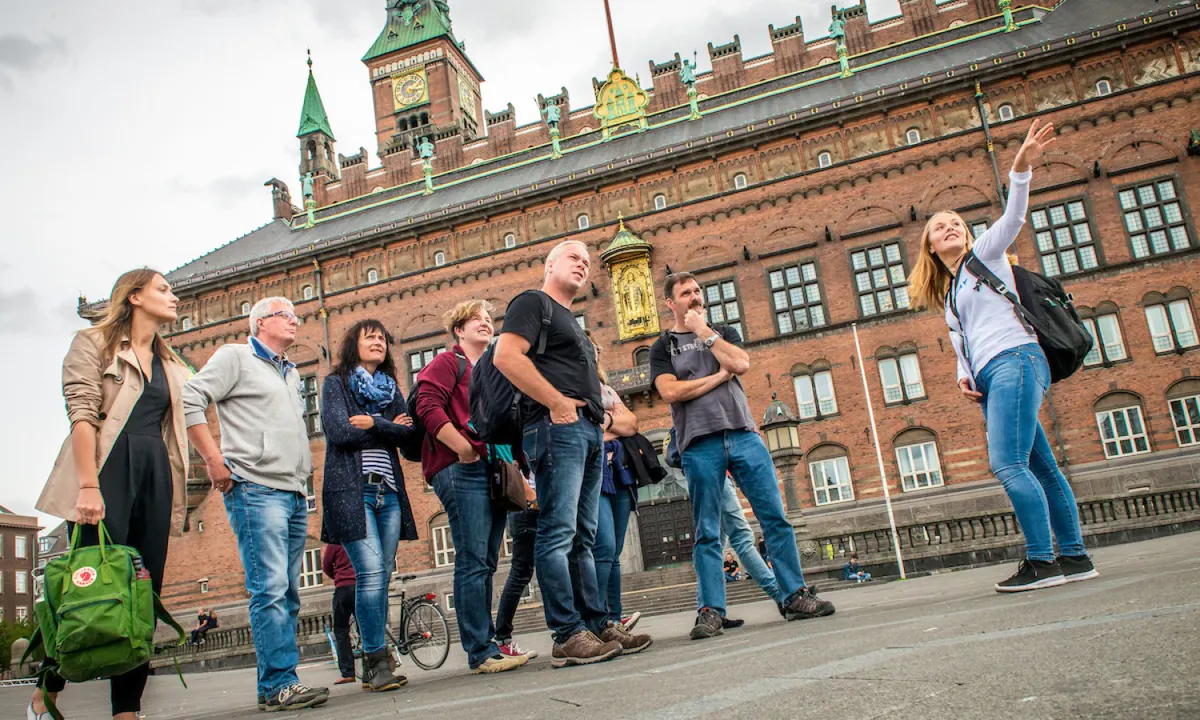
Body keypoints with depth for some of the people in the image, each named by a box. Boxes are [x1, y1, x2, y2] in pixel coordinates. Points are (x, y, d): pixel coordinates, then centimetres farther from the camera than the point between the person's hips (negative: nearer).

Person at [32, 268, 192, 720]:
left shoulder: (171, 366, 22)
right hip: (108, 470, -6)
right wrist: (89, 486, -18)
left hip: (156, 478, 6)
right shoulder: (93, 344, 4)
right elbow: (82, 416, -8)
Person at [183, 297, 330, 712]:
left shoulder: (291, 374, 25)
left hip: (295, 494, 8)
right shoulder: (236, 356, 3)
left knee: (287, 594, 7)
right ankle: (278, 685, -10)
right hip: (256, 490, -8)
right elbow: (190, 400, -8)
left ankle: (280, 684, 12)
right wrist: (215, 461, -14)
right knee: (270, 588, -13)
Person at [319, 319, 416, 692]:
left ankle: (374, 666, 10)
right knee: (371, 573, -15)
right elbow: (338, 432, -9)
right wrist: (390, 429, -3)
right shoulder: (335, 383, 7)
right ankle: (377, 661, -10)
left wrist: (374, 424, -11)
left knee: (381, 578, 4)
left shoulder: (391, 389, 20)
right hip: (351, 489, -5)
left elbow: (408, 433, 5)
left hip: (388, 490, 5)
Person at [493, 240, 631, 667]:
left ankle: (597, 625, 12)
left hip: (589, 432, 10)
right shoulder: (533, 303, 2)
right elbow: (506, 356, -15)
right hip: (557, 426, -10)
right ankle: (568, 636, -12)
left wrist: (602, 414, 16)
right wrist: (557, 403, -17)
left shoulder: (570, 321, 29)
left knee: (583, 537, 9)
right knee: (558, 533, -11)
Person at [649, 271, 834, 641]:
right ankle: (711, 610, 0)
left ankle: (796, 595, 6)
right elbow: (670, 391, -6)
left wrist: (703, 331, 2)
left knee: (775, 517, -1)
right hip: (699, 443, -2)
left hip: (743, 434, 3)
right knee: (707, 533, -3)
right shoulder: (663, 347, 12)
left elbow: (741, 364, -1)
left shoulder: (723, 332, 21)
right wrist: (718, 376, -1)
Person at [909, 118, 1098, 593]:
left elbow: (1013, 216, -7)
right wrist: (964, 377, 6)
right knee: (1038, 466, 7)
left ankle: (1042, 562, -16)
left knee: (1007, 463, -18)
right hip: (989, 377, 8)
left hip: (1014, 359, -8)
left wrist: (1022, 166, -21)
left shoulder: (984, 255, 9)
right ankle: (1074, 556, 10)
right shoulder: (949, 292, 26)